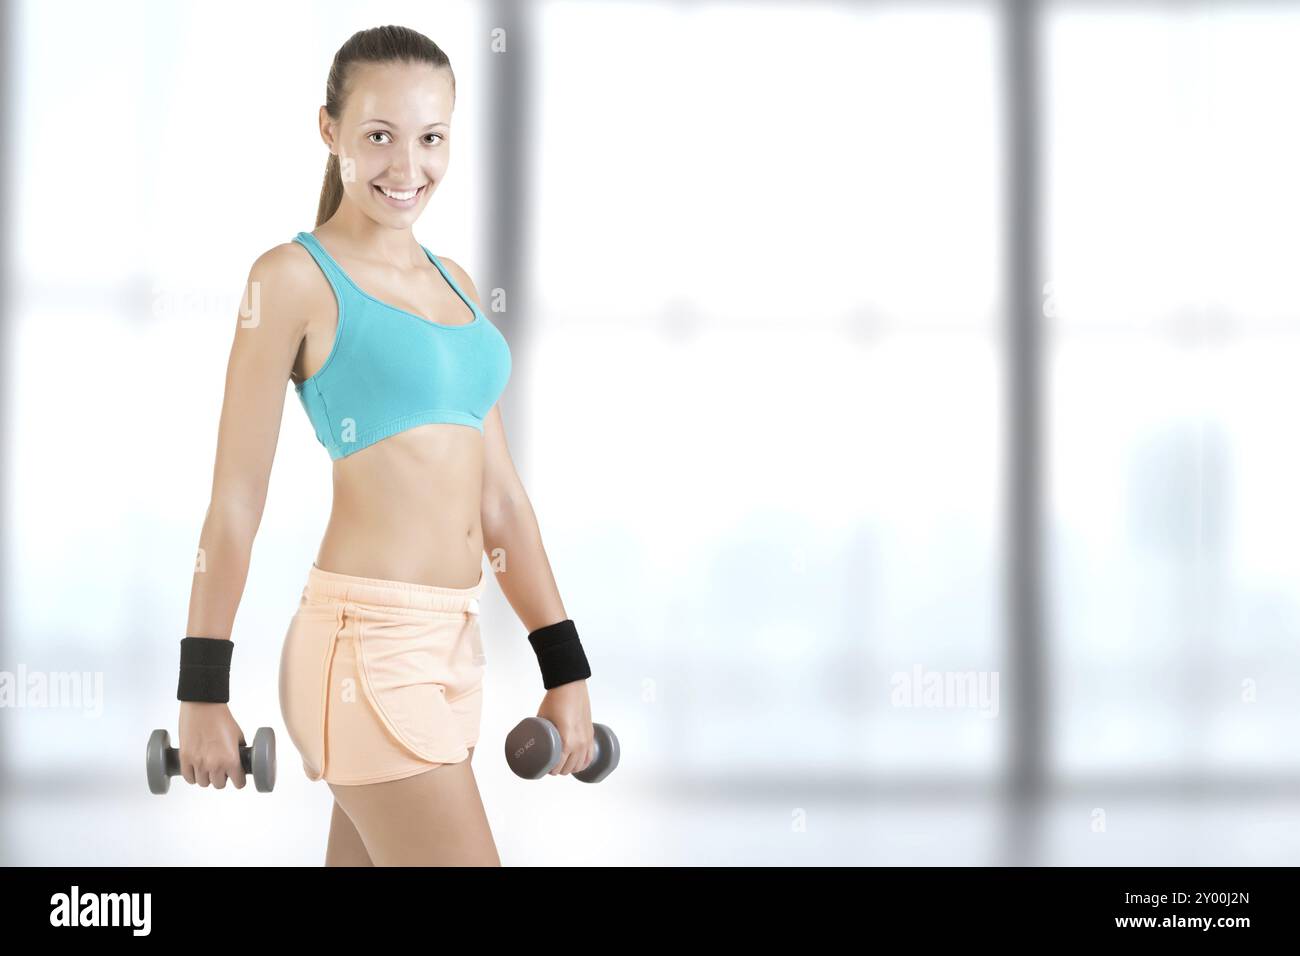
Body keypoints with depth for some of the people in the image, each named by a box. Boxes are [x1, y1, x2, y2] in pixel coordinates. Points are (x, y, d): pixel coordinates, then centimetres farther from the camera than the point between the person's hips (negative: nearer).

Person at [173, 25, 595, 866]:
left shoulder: (454, 283, 14)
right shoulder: (295, 279, -6)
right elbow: (237, 496, -6)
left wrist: (565, 667, 12)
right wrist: (204, 690, -6)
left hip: (454, 644, 7)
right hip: (367, 643, -7)